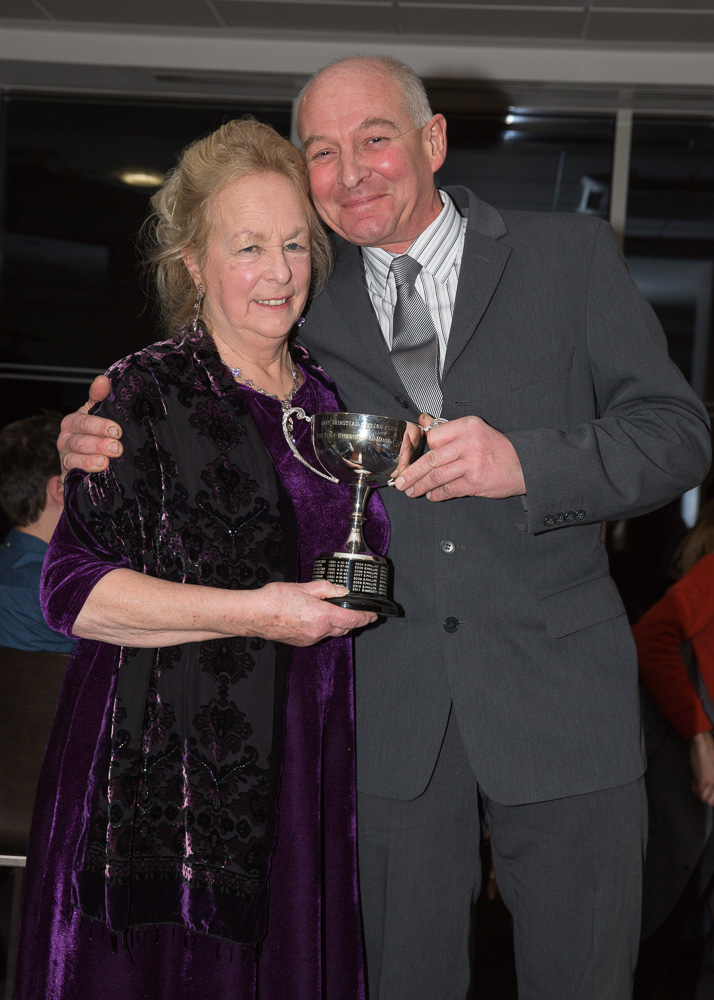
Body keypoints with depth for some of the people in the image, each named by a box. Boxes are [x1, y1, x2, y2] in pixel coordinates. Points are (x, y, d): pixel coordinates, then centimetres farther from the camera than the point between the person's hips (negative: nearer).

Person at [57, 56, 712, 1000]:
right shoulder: (303, 303, 8)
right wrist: (107, 446, -6)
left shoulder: (571, 256, 4)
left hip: (558, 696, -1)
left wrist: (528, 461, -18)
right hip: (389, 710, 1)